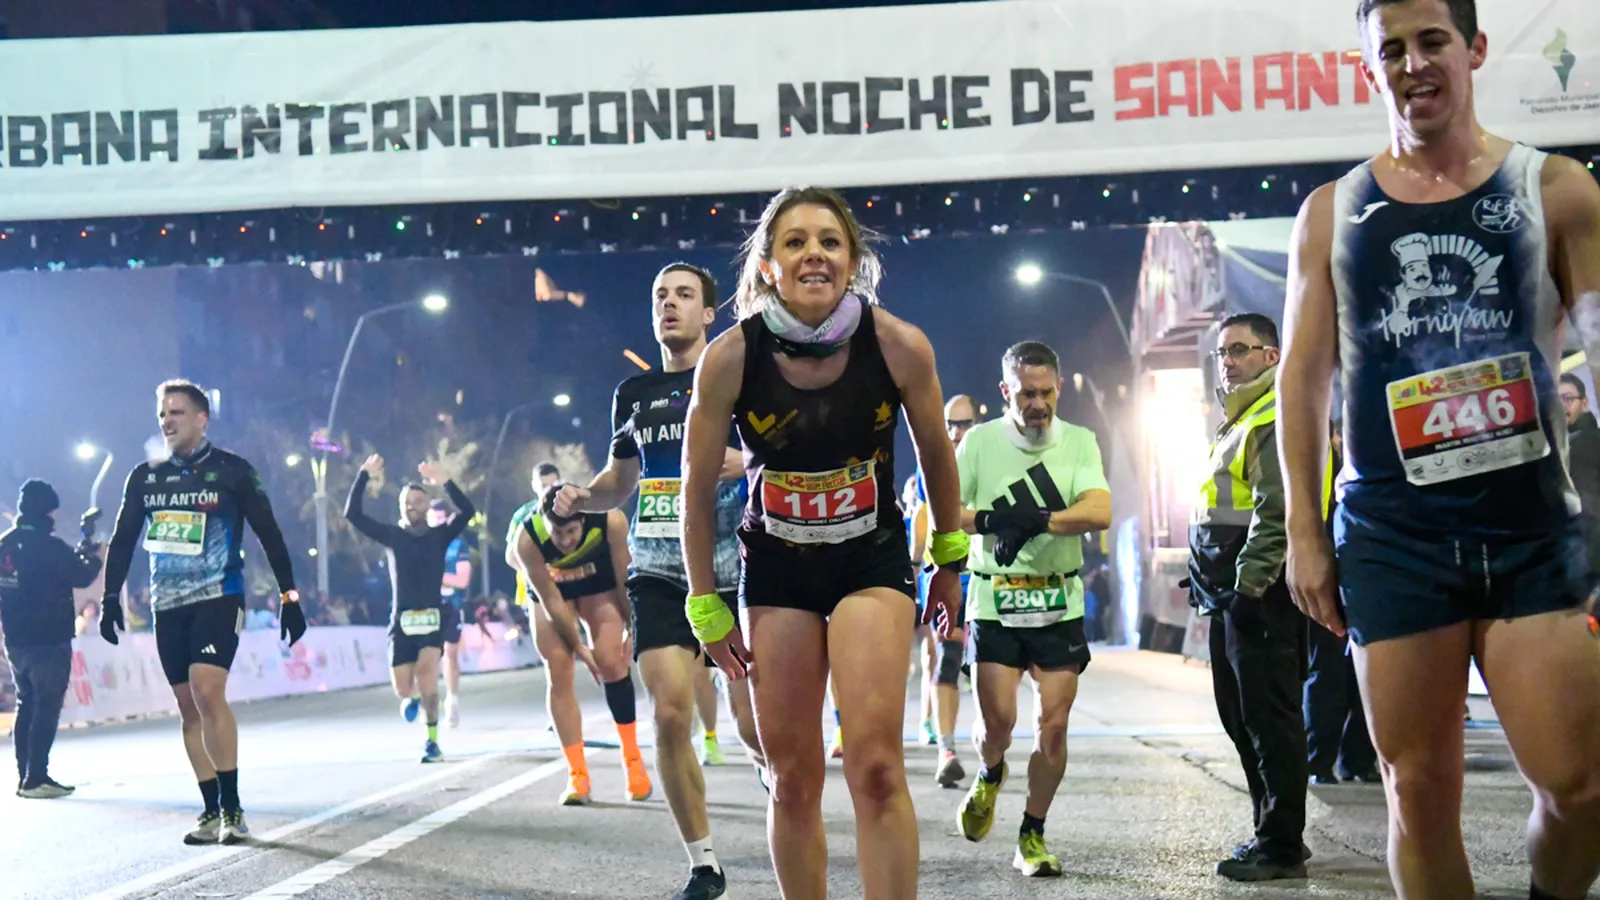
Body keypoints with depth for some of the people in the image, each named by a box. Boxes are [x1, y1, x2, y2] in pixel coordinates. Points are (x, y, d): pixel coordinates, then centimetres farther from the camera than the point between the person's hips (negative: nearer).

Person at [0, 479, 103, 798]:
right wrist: (94, 559, 10)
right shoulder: (49, 546, -15)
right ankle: (36, 778, -9)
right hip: (49, 641, -7)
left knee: (26, 705, 15)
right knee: (46, 708, -5)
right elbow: (81, 577, -10)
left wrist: (79, 554, 18)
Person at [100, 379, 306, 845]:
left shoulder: (232, 471, -3)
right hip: (167, 606, 5)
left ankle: (232, 808, -15)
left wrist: (289, 596, -3)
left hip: (218, 598, -5)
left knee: (207, 691, -21)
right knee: (188, 708, 5)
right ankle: (212, 812, 11)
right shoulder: (144, 478, 9)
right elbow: (122, 541, 15)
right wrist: (110, 597, 7)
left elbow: (269, 534, 0)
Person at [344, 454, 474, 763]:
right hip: (401, 621, 2)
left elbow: (468, 511, -13)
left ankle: (432, 741, -14)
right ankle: (413, 698, 37)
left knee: (426, 671, -27)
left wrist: (444, 481, -23)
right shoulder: (392, 536, 5)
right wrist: (364, 476, -8)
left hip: (432, 618, -2)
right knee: (402, 690, -3)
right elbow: (352, 514, -2)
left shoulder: (440, 535, 3)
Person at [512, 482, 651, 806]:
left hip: (599, 583, 0)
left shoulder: (610, 521, -36)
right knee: (558, 673, -8)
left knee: (611, 662, -13)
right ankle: (577, 775, -3)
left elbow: (625, 580, -21)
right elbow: (550, 601, -26)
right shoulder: (527, 541, -36)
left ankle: (633, 761, 2)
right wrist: (580, 647, -21)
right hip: (549, 588, 0)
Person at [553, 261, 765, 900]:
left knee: (755, 726, -2)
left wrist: (748, 461, -22)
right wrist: (580, 498, 3)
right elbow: (620, 482, 23)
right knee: (670, 715, -9)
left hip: (733, 571, -3)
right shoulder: (634, 393, 13)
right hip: (659, 574, 3)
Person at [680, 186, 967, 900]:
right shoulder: (730, 358, -17)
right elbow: (698, 491, -4)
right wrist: (706, 606, 0)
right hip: (776, 568, 1)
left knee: (875, 765, -16)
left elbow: (936, 454, 3)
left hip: (874, 558, -1)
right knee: (792, 780, 7)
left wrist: (949, 560, 12)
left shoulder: (899, 346, -17)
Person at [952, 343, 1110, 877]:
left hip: (1060, 605, 1)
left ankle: (1033, 838, 11)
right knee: (998, 720, -7)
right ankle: (989, 777, 29)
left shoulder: (1079, 442, 2)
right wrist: (989, 521, -26)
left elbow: (1099, 512, -13)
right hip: (995, 603, -1)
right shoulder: (981, 442, 0)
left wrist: (1038, 519, -28)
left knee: (1053, 725, -4)